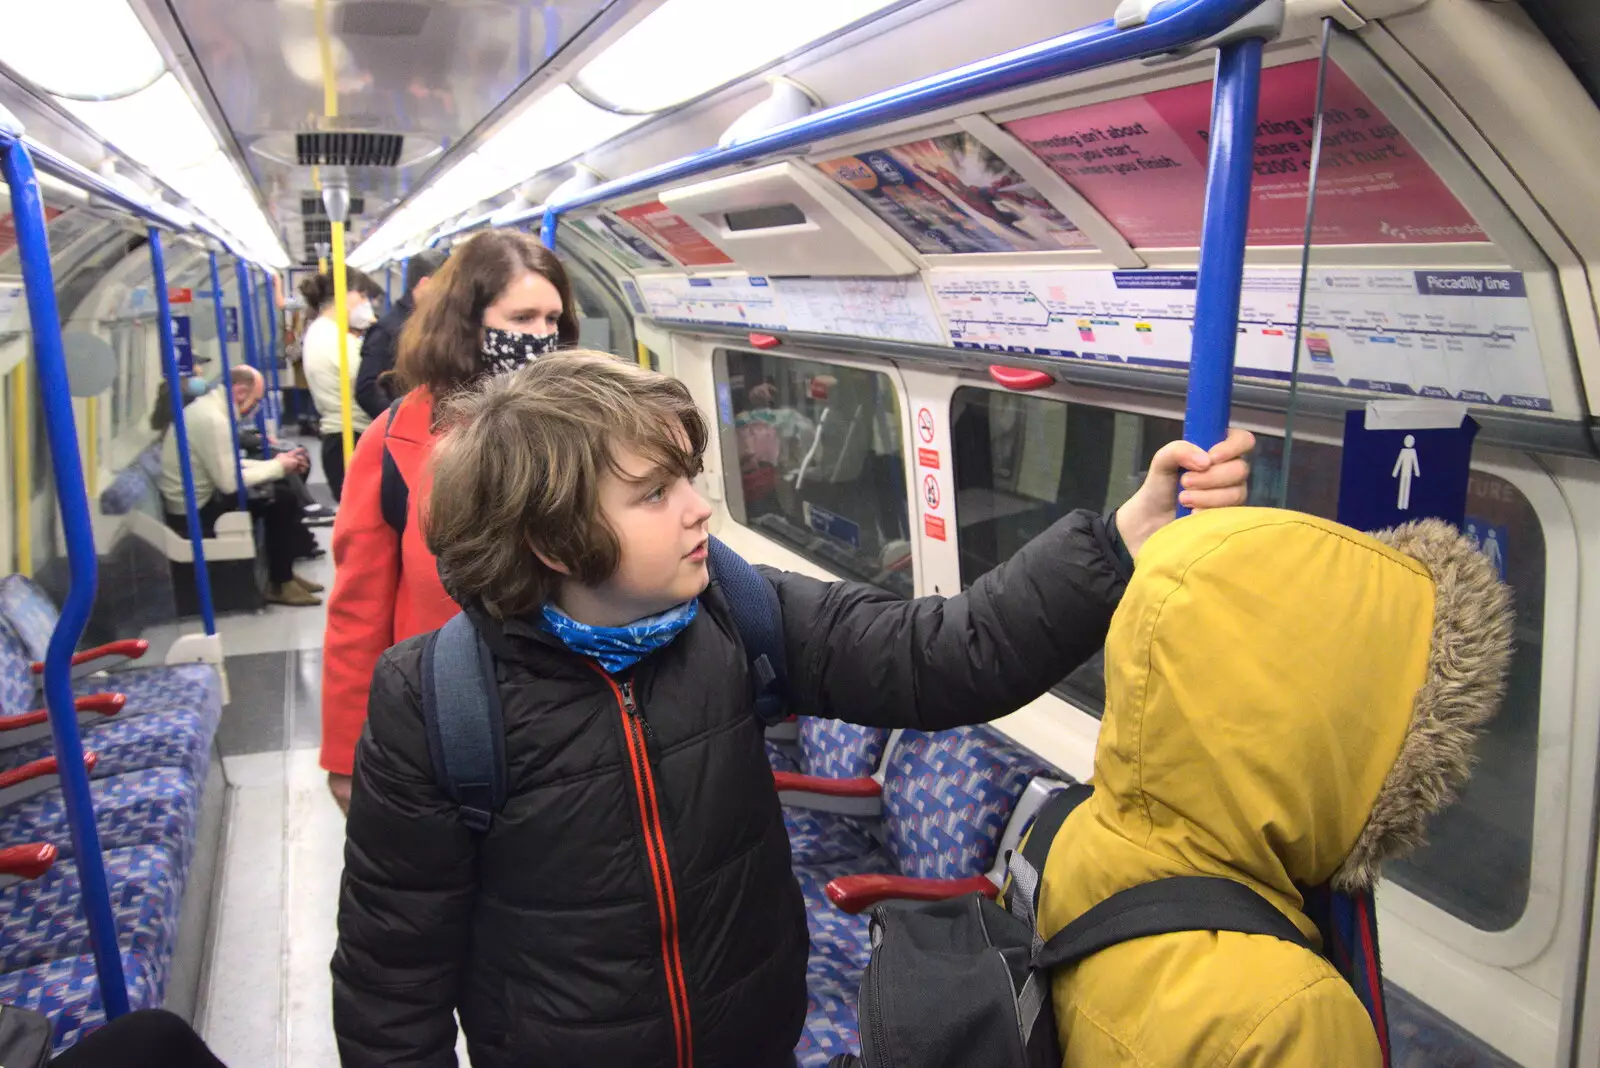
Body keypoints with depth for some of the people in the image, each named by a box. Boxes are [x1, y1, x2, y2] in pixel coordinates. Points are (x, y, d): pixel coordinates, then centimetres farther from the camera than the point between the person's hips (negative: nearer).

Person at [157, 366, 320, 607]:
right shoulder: (212, 419, -23)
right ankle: (279, 584, 4)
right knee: (282, 502, -9)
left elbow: (230, 466, 14)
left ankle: (283, 573, 15)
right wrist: (277, 467, -13)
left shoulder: (208, 406, 9)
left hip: (200, 500, 10)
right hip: (195, 512, -10)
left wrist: (276, 463, 3)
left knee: (279, 492, 8)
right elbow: (229, 483, -24)